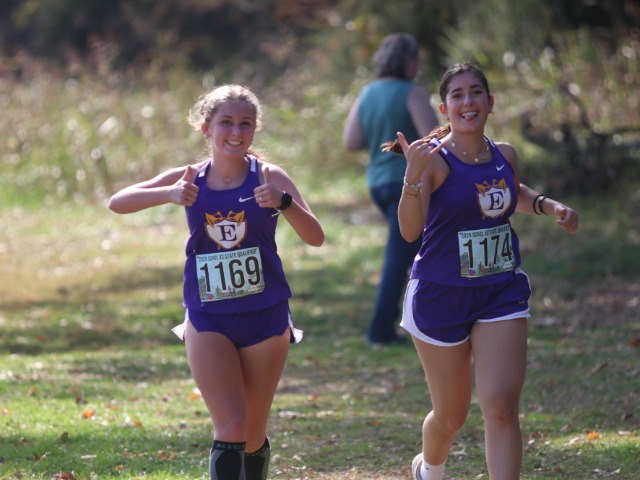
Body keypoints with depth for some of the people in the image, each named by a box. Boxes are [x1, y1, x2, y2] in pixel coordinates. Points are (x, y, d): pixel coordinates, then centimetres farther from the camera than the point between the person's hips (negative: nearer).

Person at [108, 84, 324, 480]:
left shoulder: (268, 177, -5)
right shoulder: (191, 180, 0)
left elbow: (315, 237, -15)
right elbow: (117, 203, -7)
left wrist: (283, 203, -33)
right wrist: (168, 195, -24)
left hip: (265, 316, 0)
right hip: (209, 320, 0)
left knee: (254, 435, 10)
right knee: (231, 429, -13)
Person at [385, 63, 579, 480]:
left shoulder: (505, 155, 2)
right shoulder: (434, 159, -15)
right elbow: (410, 230, -30)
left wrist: (550, 206, 8)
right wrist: (413, 175, -45)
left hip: (502, 293, 3)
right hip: (442, 296, -3)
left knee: (501, 407, -13)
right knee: (451, 414, 12)